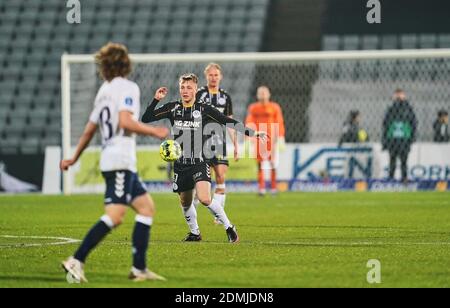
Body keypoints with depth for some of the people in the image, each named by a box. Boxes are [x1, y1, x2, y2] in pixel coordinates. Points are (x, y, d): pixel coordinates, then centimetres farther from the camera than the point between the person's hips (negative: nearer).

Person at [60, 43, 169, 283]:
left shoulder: (104, 91, 18)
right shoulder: (128, 88, -6)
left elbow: (89, 130, 22)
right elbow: (125, 121, -20)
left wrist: (74, 159, 31)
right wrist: (155, 132, -10)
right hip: (120, 161, -9)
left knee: (147, 207, 10)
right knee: (115, 216, -17)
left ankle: (139, 268, 5)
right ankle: (77, 261, -21)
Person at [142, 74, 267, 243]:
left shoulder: (204, 110, -4)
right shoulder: (173, 108, 3)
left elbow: (229, 122, -2)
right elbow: (146, 119, 2)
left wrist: (253, 133, -9)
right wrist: (155, 100, -10)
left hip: (200, 162, -4)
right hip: (180, 164, 4)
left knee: (204, 198, -22)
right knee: (185, 202, 14)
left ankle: (229, 227, -7)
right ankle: (194, 233, 37)